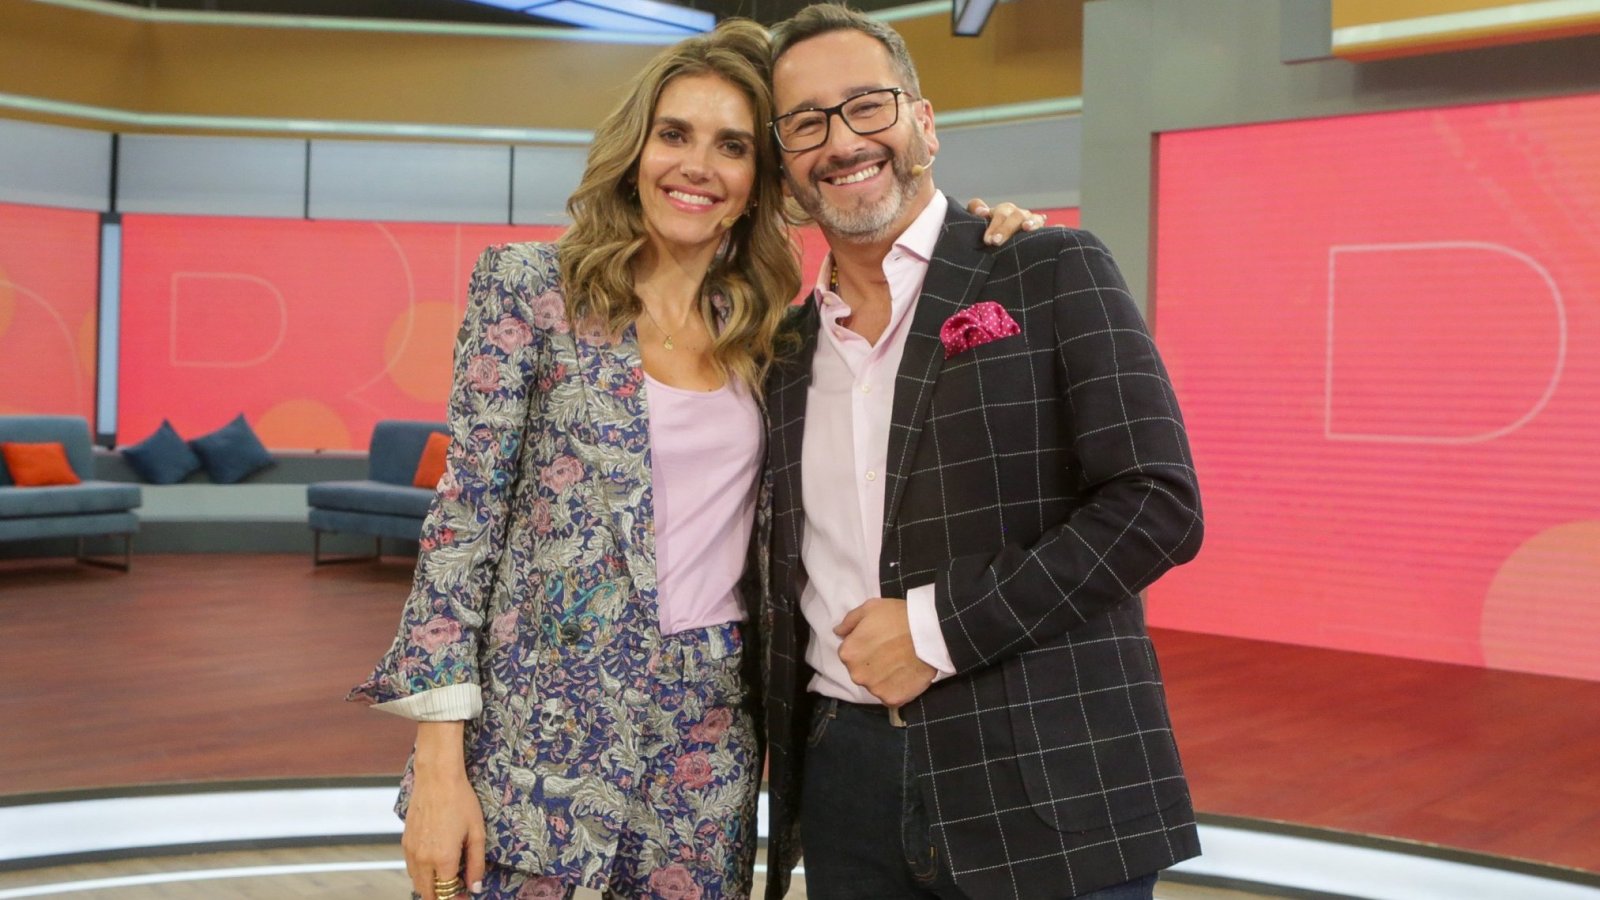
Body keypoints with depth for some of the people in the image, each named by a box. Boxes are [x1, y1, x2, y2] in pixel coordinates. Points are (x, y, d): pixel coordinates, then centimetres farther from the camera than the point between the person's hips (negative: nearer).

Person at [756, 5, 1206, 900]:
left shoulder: (1054, 272, -3)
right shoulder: (789, 347, 12)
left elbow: (1159, 503, -11)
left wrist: (939, 627, -13)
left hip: (1045, 785, -4)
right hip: (846, 779, 5)